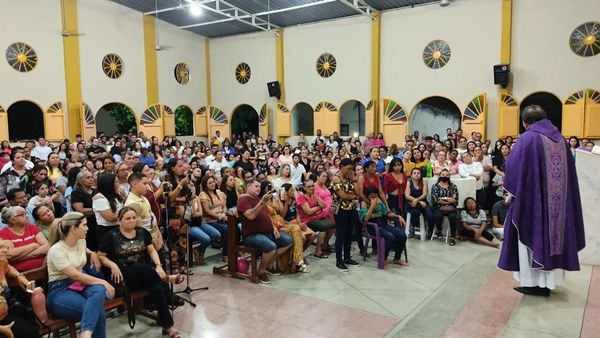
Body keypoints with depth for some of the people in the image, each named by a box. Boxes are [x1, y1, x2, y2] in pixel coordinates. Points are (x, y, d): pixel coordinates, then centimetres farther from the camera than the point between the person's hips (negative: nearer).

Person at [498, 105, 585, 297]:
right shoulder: (560, 139, 8)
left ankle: (534, 282, 7)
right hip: (557, 200, 6)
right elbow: (569, 173, 14)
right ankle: (547, 281, 19)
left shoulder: (527, 139, -13)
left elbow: (510, 167, -13)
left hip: (533, 198, -6)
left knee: (532, 236, 3)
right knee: (551, 234, 12)